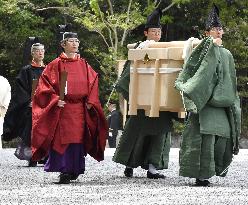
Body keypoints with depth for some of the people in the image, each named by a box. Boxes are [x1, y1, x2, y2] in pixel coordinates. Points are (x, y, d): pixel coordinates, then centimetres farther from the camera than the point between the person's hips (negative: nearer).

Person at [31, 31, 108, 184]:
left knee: (77, 139, 3)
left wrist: (90, 101, 3)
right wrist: (55, 99, -16)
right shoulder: (56, 65, 1)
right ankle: (64, 171, -9)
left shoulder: (84, 65, 12)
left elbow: (93, 83, 15)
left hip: (80, 108, 4)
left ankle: (74, 170, 12)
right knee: (62, 139, -9)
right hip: (62, 108, -4)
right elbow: (45, 84, -3)